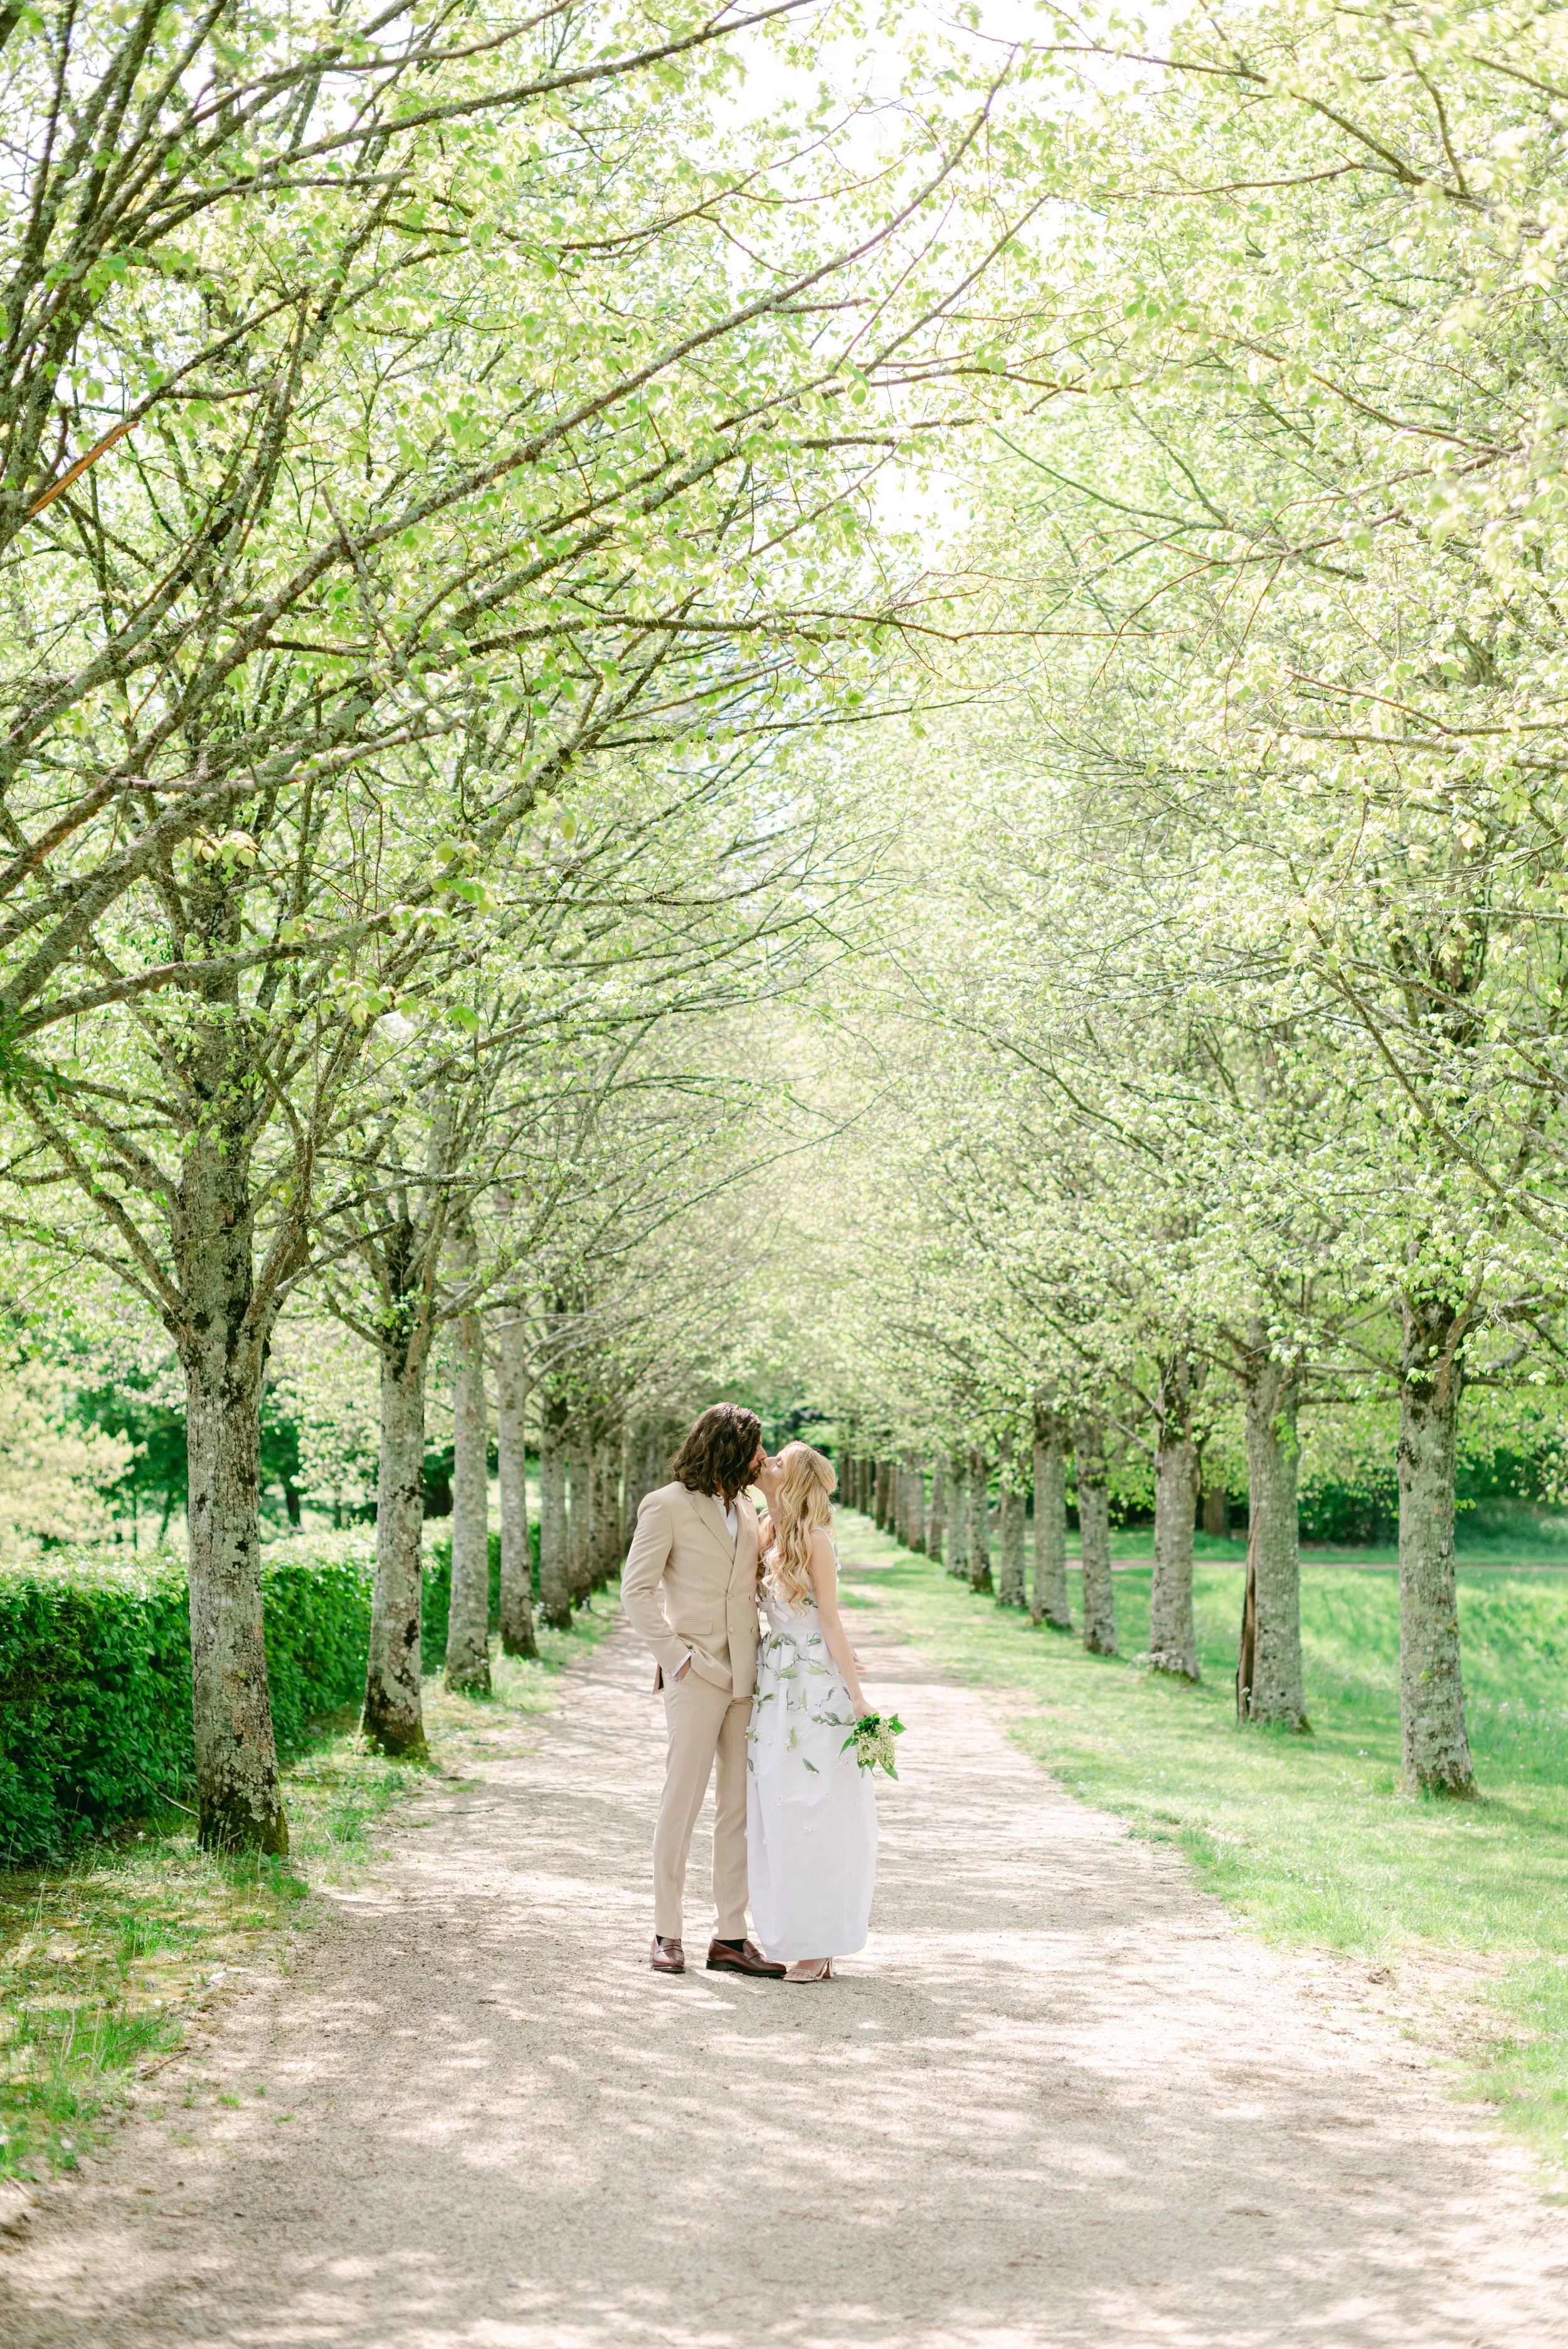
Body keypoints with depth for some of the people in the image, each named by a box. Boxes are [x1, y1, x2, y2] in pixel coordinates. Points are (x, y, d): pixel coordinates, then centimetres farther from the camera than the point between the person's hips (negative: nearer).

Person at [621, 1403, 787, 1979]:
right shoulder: (667, 1506, -5)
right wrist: (676, 1655, -14)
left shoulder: (744, 1507, 16)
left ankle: (730, 1937, 10)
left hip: (744, 1678, 6)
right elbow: (636, 1590, -9)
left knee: (741, 1807, 5)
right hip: (697, 1676, -6)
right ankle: (668, 1935, 8)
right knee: (683, 1802, -1)